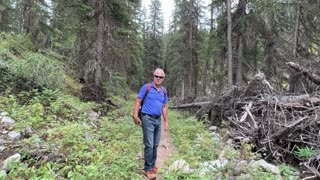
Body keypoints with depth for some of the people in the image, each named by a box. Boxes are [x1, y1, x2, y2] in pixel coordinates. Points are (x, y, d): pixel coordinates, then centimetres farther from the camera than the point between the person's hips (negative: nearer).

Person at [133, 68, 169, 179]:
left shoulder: (164, 91, 9)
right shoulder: (146, 87, -6)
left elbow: (164, 107, 15)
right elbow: (138, 102, -7)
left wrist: (166, 122, 13)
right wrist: (135, 116, -17)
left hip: (158, 120, 6)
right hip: (148, 119, -6)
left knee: (155, 145, 14)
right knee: (149, 145, -5)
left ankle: (152, 165, 30)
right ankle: (148, 169, 7)